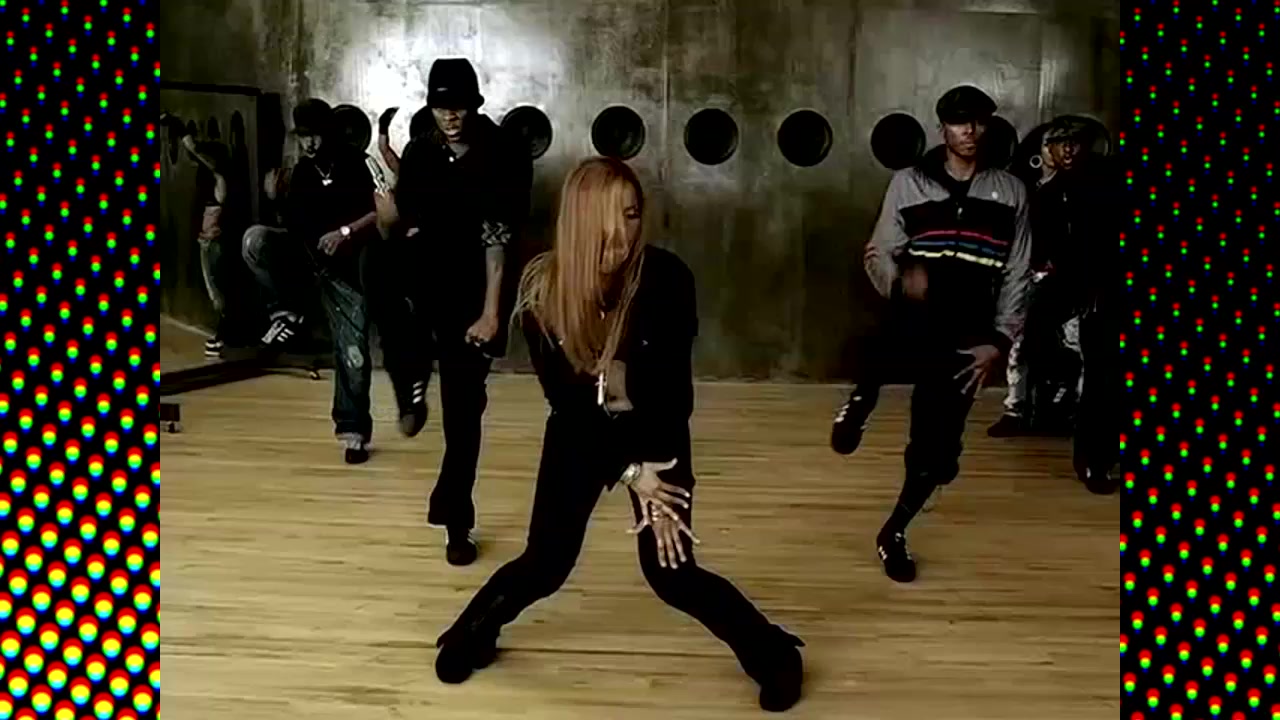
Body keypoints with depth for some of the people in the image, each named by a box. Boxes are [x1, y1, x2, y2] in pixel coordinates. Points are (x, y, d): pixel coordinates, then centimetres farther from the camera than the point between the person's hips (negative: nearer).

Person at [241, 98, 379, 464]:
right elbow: (291, 221, 15)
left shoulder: (355, 164, -7)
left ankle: (353, 430, 9)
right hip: (303, 256, 3)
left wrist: (346, 232, -26)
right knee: (256, 239, -28)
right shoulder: (301, 172, 7)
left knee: (353, 352, -4)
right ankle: (286, 312, -10)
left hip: (344, 267, -3)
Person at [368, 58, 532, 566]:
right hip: (425, 272, 3)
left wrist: (491, 312, -24)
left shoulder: (505, 157, -10)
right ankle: (413, 383, -16)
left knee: (463, 406, 1)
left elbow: (498, 239, -18)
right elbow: (394, 227, 4)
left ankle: (457, 520, 16)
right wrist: (386, 194, -17)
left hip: (472, 288, -3)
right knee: (379, 263, -33)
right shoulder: (420, 151, 2)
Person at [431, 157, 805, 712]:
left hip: (656, 434, -1)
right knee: (546, 563, 4)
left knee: (671, 573, -4)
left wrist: (656, 470, -20)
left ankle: (772, 653, 19)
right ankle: (473, 633, 34)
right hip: (580, 435, 1)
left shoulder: (665, 278, -22)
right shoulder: (542, 288, -18)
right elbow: (563, 396, -15)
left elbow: (674, 388, -16)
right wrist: (628, 472, -18)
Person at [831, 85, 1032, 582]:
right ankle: (863, 397, 9)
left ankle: (892, 534, 29)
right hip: (907, 330, 0)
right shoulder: (909, 184, 1)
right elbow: (878, 254, 1)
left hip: (964, 343, 1)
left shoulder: (1010, 192, 4)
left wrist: (1000, 341, -4)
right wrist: (899, 282, -21)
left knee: (935, 453, 5)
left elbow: (1017, 276, 6)